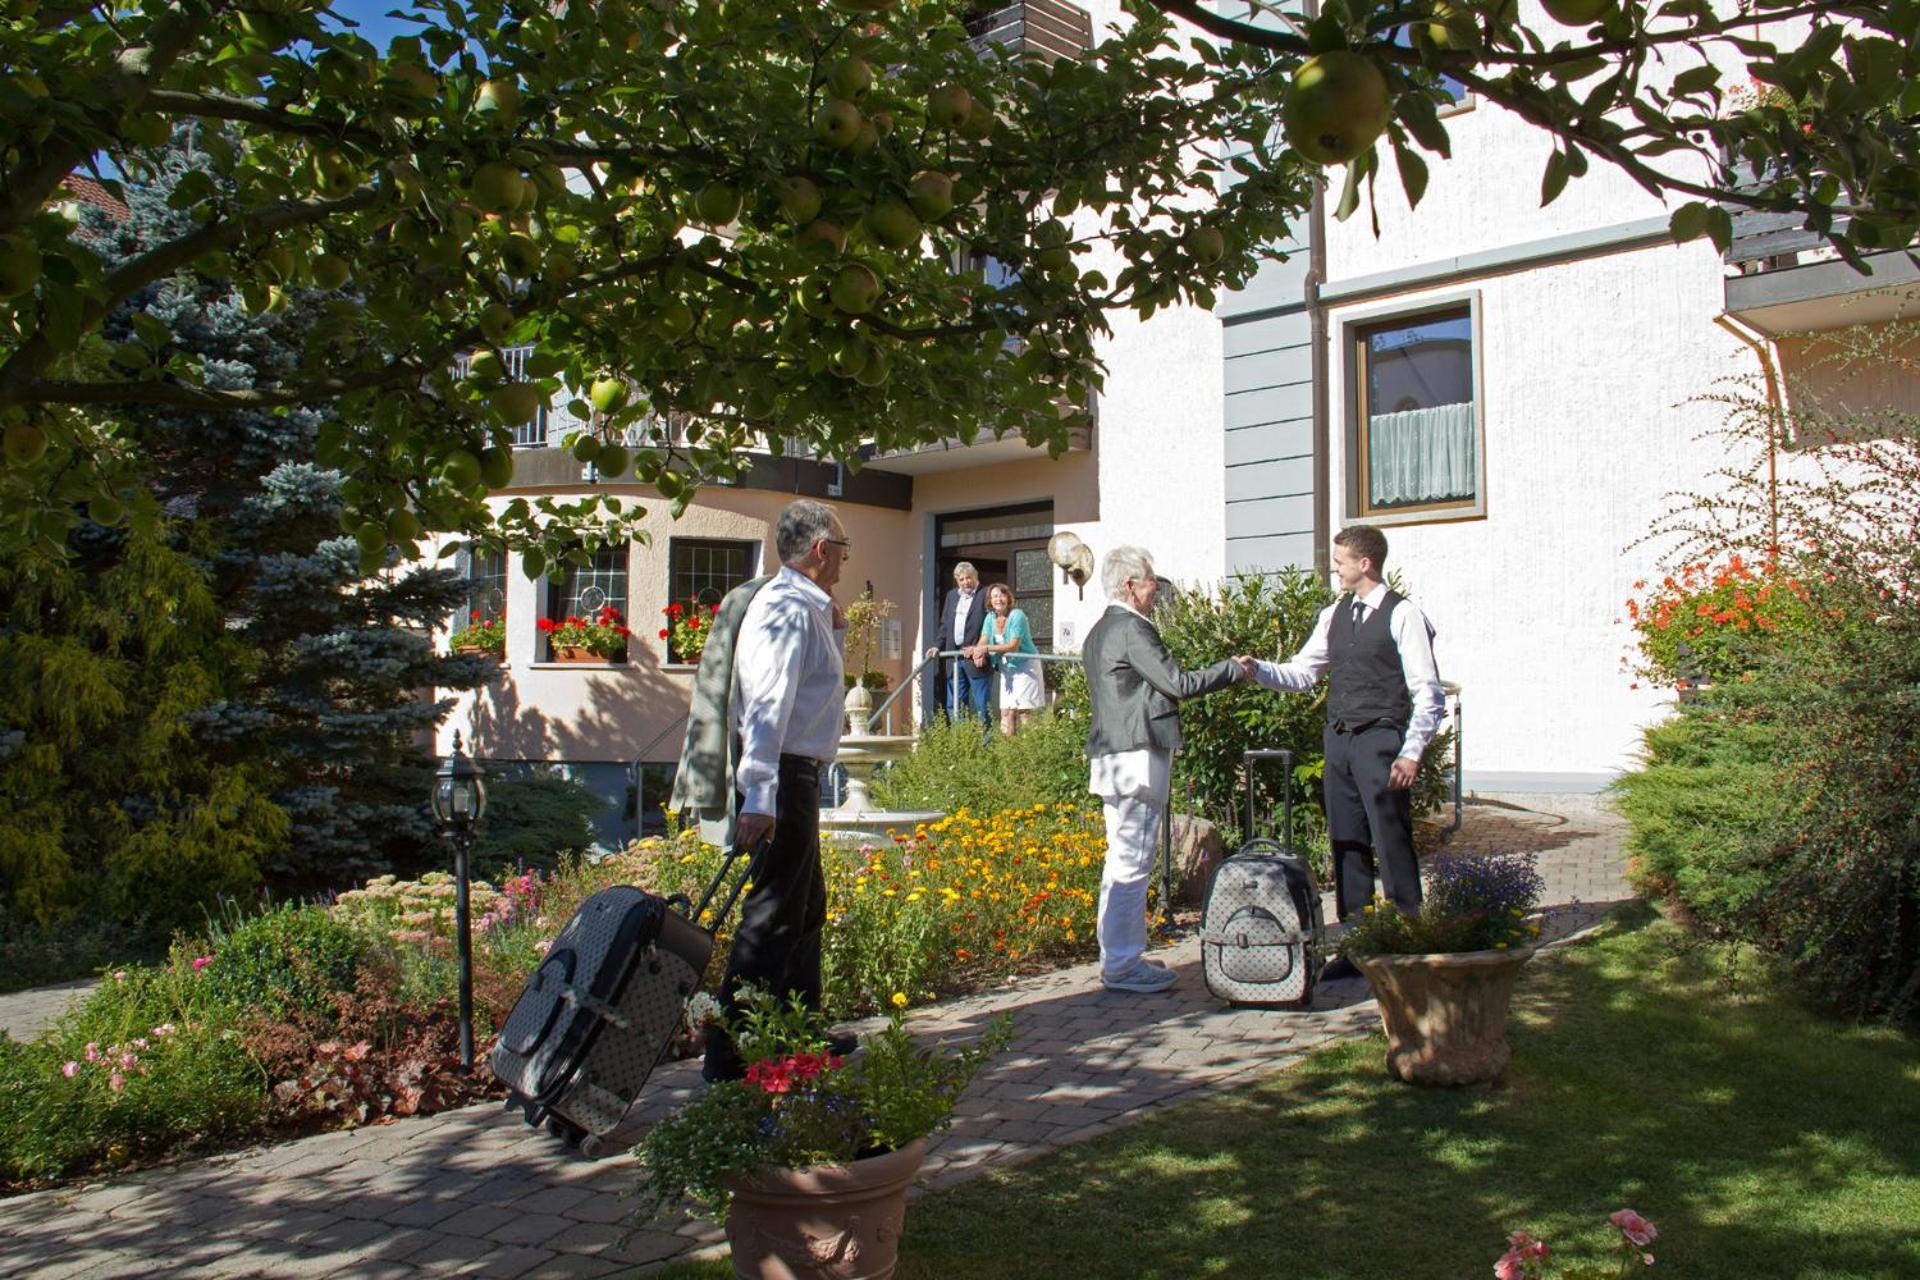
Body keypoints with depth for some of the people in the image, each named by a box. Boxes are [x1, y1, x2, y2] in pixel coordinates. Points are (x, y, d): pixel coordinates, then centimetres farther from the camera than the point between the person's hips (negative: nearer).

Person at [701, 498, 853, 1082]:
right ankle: (730, 1055, -1)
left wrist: (836, 628, 16)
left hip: (796, 776, 11)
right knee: (774, 913, -7)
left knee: (807, 904, 20)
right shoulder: (788, 608, -17)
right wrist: (759, 798, -34)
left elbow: (822, 680, 30)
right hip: (783, 776, -11)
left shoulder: (807, 607, 15)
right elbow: (766, 706, -27)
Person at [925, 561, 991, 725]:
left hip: (976, 658, -7)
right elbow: (944, 625, 22)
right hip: (954, 659, 7)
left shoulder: (985, 596, -4)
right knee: (953, 706, 9)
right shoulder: (951, 596, 18)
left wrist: (981, 649, -20)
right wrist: (937, 646, 9)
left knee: (982, 705, -4)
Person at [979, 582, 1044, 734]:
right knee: (1006, 711, -1)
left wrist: (987, 648, -25)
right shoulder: (990, 617, 5)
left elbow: (1013, 646, -22)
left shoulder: (1017, 615, -15)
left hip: (1025, 666, -6)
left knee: (1024, 710, -7)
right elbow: (983, 642, 2)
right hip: (1007, 669, 6)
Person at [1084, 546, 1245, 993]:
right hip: (1137, 757, -10)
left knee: (1121, 861, 15)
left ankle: (1118, 957, 21)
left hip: (1111, 756, 10)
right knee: (1131, 863, -7)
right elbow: (1178, 683, -16)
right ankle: (1122, 965, -3)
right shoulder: (1132, 629, -15)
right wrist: (1233, 669, -5)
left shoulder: (1099, 631, 16)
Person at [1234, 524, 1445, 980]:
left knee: (1393, 846, -4)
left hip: (1380, 741, -7)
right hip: (1339, 738, 7)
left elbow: (1429, 693, -8)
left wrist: (1411, 753, -14)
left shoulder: (1402, 615, -7)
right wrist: (1258, 670, -2)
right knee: (1347, 845, 11)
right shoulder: (1334, 615, 13)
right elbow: (1302, 673, 15)